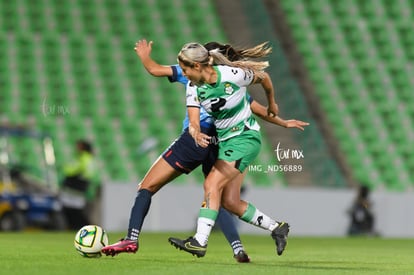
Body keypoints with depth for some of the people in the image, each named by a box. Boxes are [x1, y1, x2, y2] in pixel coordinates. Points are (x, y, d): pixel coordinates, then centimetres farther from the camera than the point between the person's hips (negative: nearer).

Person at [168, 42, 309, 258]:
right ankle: (277, 228, 16)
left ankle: (200, 241, -26)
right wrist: (196, 133, -37)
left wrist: (271, 104, 17)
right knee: (229, 202, 1)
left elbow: (263, 77, 0)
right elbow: (193, 122, -12)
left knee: (212, 184, -21)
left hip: (246, 137, -7)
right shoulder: (193, 87, -5)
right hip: (225, 140, 7)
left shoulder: (233, 75, -19)